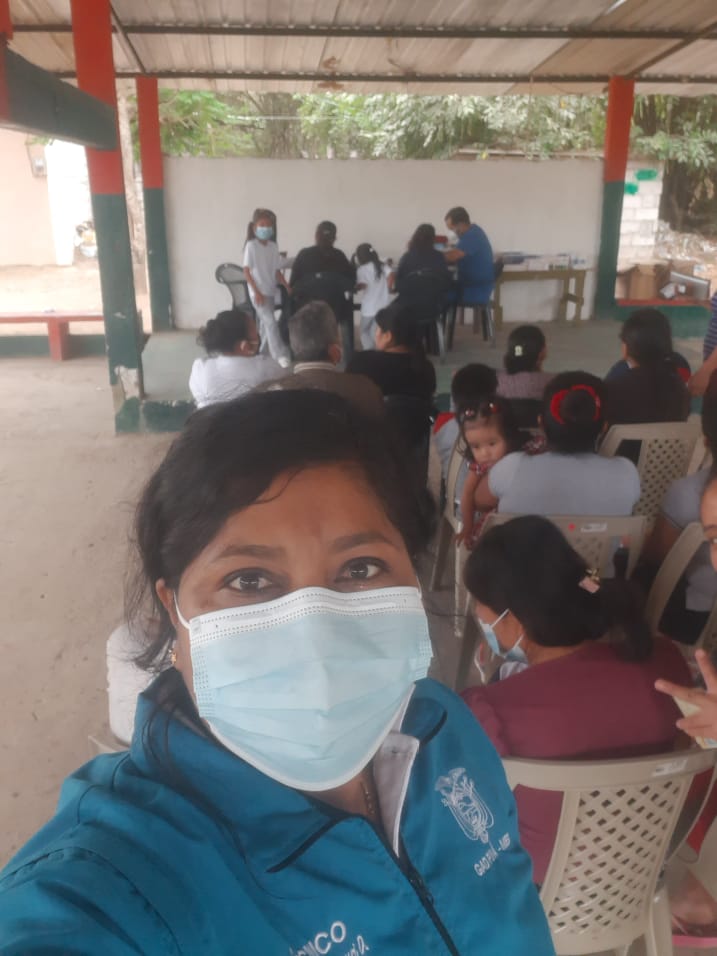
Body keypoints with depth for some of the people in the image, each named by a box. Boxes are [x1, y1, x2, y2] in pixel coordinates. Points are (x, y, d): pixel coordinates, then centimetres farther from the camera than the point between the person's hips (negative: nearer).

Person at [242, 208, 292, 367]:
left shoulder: (273, 246, 7)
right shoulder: (251, 246, -10)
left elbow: (277, 271, 10)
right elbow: (246, 271, -11)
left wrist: (287, 287, -1)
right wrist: (256, 292, -17)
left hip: (271, 291, 6)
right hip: (258, 292, -6)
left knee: (265, 323, 13)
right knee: (270, 321, -16)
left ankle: (263, 354, 24)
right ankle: (280, 355, -19)